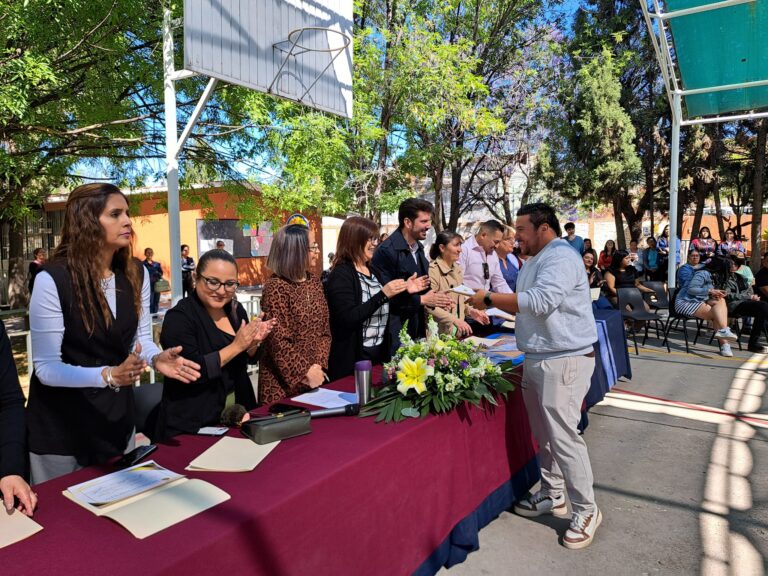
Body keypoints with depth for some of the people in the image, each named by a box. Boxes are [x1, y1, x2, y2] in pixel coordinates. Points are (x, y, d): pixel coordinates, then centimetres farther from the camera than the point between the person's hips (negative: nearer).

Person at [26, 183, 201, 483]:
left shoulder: (137, 273, -5)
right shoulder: (52, 279, -22)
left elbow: (141, 338, 0)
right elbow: (46, 367, -21)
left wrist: (156, 358, -22)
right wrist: (109, 375, -34)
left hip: (117, 414, 5)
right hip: (61, 423, -5)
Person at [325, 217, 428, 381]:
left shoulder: (374, 271, 9)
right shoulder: (341, 274, -15)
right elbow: (347, 320, -24)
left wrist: (405, 292, 2)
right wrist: (382, 294, -27)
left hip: (380, 353, 8)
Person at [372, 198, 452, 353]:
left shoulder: (418, 248, 10)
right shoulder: (386, 251, -18)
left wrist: (435, 297, -1)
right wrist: (421, 300, -17)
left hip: (416, 327, 9)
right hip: (394, 331, -8)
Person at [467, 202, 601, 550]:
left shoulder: (561, 258, -15)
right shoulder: (535, 262, 16)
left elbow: (539, 301, -28)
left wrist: (489, 298, -21)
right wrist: (490, 303, 4)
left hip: (564, 360, -9)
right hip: (537, 359, 10)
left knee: (562, 435, -5)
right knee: (543, 434, 16)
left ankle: (586, 510, 11)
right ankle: (552, 494, 31)